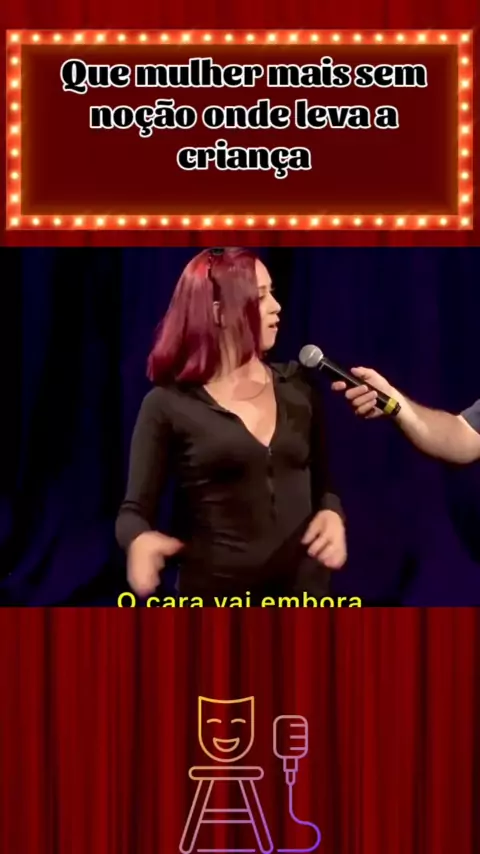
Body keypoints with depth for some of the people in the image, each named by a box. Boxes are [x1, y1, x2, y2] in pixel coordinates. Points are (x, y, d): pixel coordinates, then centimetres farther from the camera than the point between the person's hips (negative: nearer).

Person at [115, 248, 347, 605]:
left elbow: (321, 481, 12)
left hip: (303, 586, 4)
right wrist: (140, 539, -27)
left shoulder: (297, 387, 6)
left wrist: (332, 515, -11)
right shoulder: (169, 404, -6)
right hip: (215, 591, -4)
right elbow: (136, 508, -4)